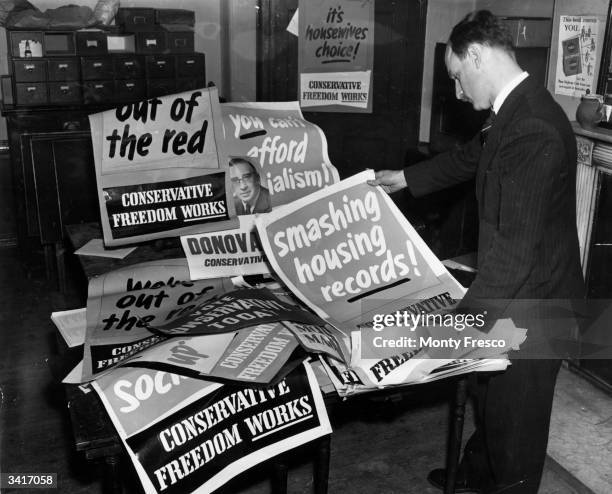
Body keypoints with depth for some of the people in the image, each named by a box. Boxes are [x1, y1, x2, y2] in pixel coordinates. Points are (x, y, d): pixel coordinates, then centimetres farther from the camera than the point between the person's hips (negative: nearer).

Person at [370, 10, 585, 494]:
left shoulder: (532, 130, -29)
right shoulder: (515, 109, 2)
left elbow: (516, 248, -32)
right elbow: (470, 156, 21)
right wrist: (406, 178, 30)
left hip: (530, 304, -10)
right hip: (511, 291, 10)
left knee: (515, 414, 12)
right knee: (487, 392, 27)